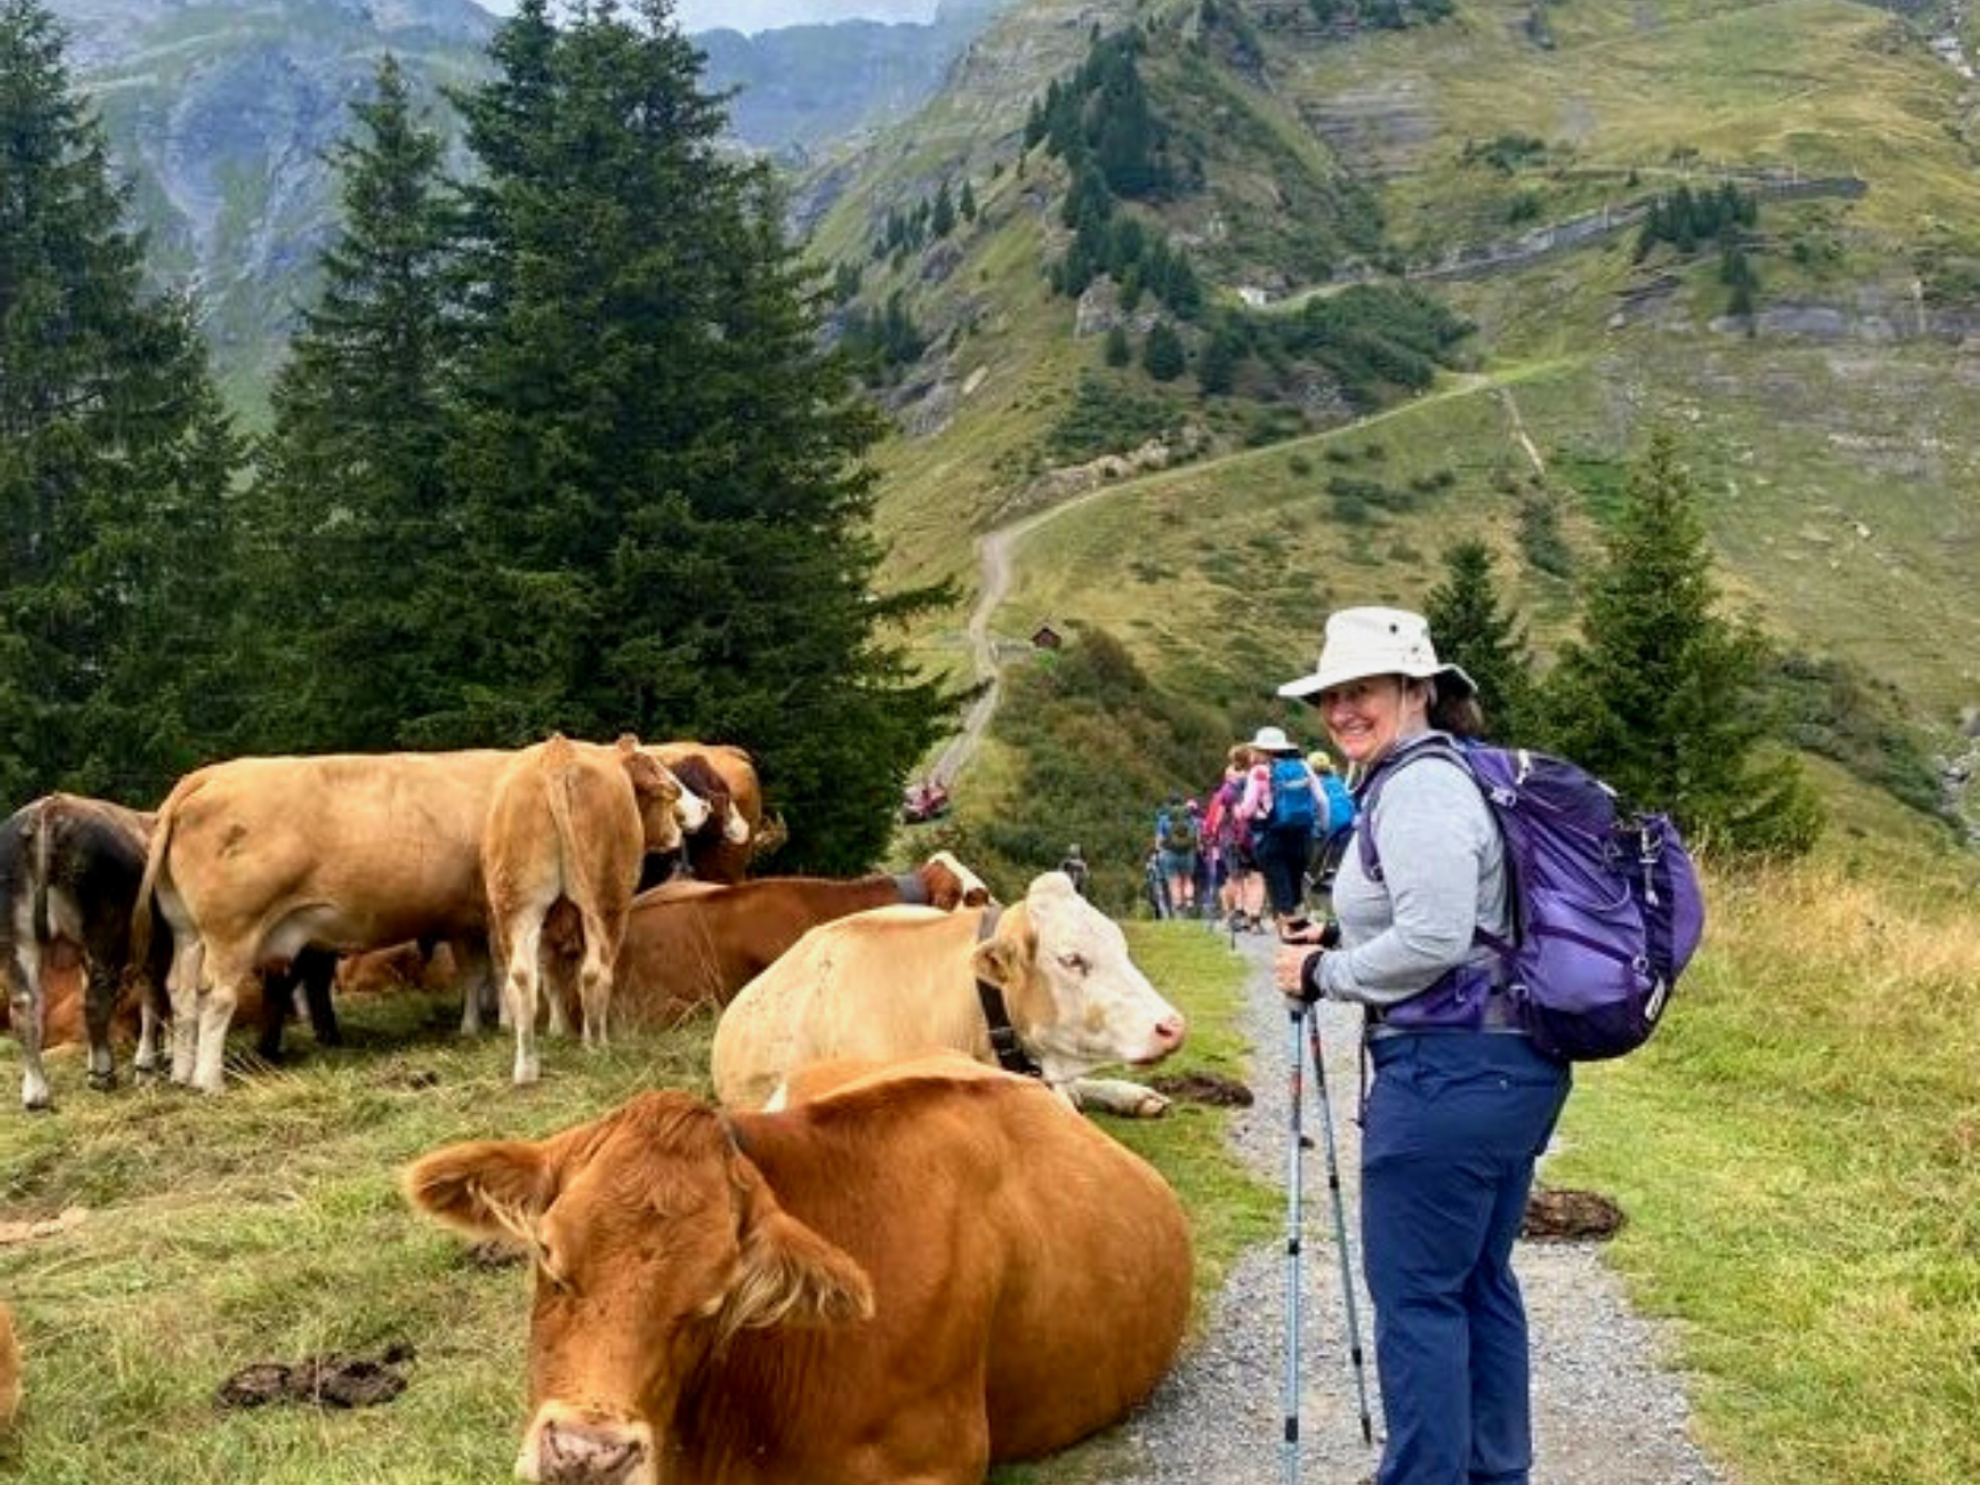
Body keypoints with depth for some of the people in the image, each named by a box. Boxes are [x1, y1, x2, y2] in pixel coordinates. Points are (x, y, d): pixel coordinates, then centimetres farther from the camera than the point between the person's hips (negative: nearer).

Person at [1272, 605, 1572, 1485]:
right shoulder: (1452, 773, 16)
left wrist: (1324, 974, -10)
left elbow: (1434, 938, -23)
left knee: (1415, 1293, -2)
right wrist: (1338, 937, 14)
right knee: (1480, 1280, 18)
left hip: (1448, 1073, -11)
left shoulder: (1418, 787, -15)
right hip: (1515, 1065, 11)